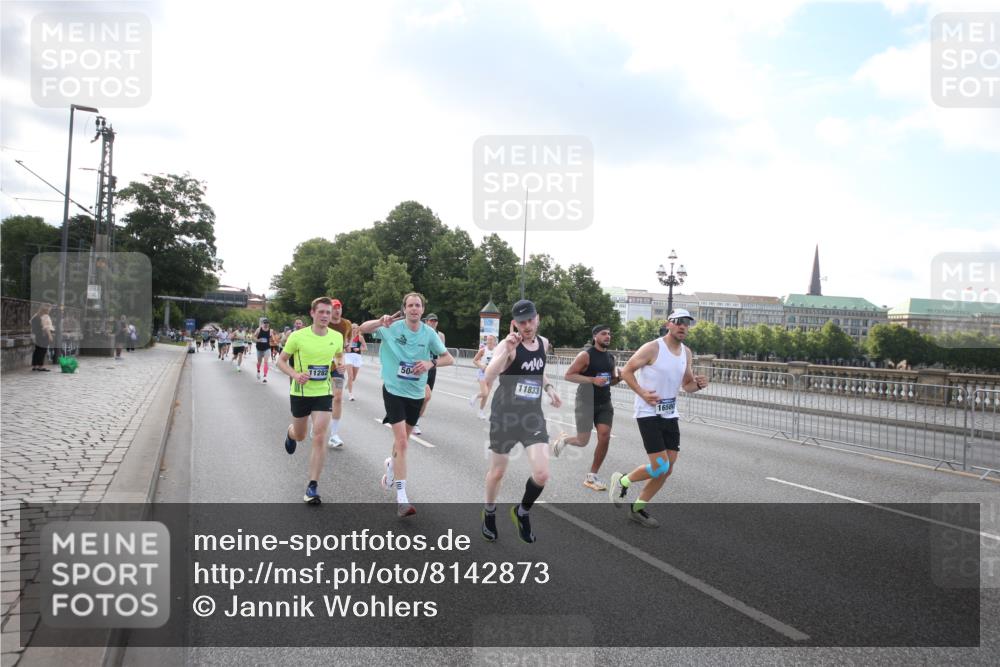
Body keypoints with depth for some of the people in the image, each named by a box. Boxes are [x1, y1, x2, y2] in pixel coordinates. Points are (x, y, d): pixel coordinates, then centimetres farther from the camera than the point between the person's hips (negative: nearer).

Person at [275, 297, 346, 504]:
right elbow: (281, 360, -4)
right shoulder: (298, 336, -13)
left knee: (319, 436, -13)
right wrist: (295, 375, -22)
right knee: (300, 436, 17)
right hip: (300, 392, -1)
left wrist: (338, 367, -3)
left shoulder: (337, 337, -5)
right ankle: (290, 433, 58)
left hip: (324, 393, 1)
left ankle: (313, 486, -5)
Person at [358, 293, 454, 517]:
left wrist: (431, 363, -23)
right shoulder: (392, 327, -10)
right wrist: (380, 322, -31)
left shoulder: (429, 333, -4)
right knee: (401, 441, -14)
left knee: (403, 439, 20)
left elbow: (449, 359, -2)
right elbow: (362, 329, -11)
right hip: (394, 390, -4)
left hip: (416, 393, 4)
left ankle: (391, 467, 53)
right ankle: (401, 497, -10)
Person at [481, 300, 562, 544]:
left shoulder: (543, 343, 4)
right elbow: (487, 379, -32)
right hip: (505, 415, -4)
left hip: (533, 415, 4)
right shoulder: (508, 345, -17)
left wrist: (549, 388, 6)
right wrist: (506, 350, -42)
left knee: (542, 474, -9)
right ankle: (489, 512, 42)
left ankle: (522, 512, 20)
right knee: (497, 472, 12)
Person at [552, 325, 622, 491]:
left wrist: (619, 378, -1)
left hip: (605, 403, 6)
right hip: (586, 402, -6)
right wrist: (593, 380, -23)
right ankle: (563, 439, 32)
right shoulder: (586, 355, -12)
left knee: (604, 438, -6)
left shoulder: (611, 357, 9)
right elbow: (568, 375, -15)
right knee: (582, 441, -4)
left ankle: (591, 477, 7)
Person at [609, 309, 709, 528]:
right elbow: (626, 371, -7)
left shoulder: (686, 352, 9)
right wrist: (642, 393, -19)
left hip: (670, 414, 7)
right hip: (648, 413, -7)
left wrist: (698, 384, -5)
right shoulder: (652, 348, -12)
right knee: (659, 466, -13)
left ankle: (638, 508, 21)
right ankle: (622, 481, 14)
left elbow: (686, 385, 17)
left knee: (667, 469, 6)